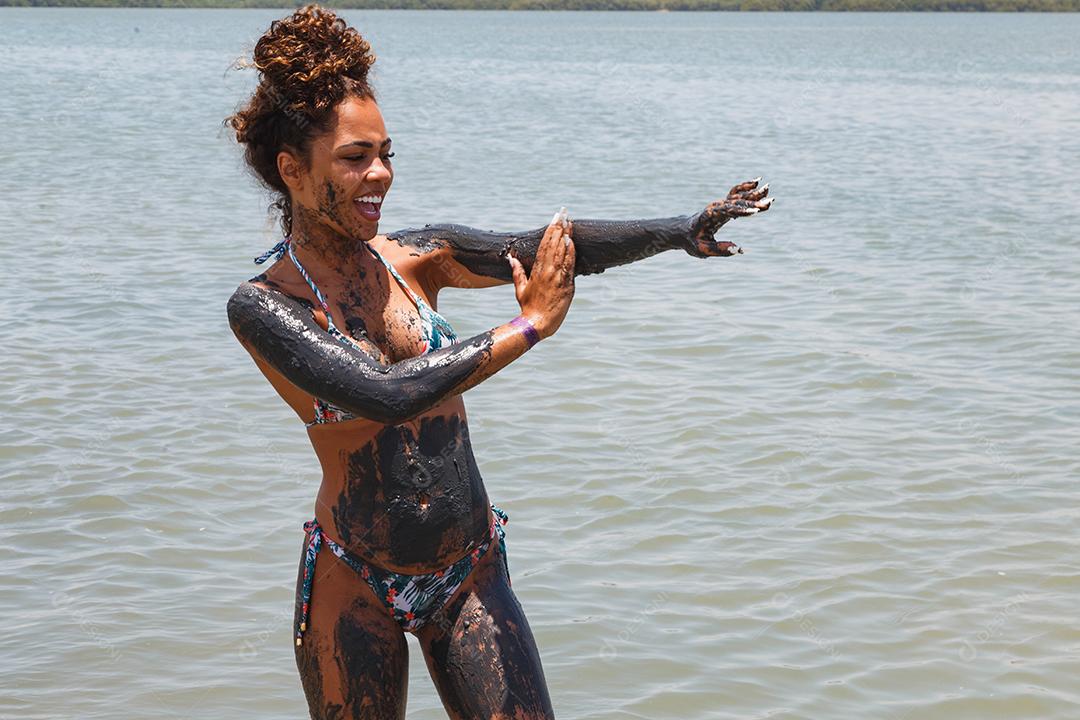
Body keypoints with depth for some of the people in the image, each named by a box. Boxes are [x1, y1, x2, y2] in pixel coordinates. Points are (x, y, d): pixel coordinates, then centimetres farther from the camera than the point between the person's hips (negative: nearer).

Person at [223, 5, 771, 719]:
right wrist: (530, 325, -22)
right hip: (354, 585, -3)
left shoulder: (417, 258, 0)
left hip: (471, 574, 3)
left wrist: (683, 230, -26)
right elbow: (387, 394, -27)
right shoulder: (262, 307, -13)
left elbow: (553, 246, -11)